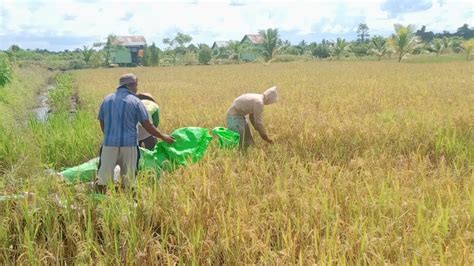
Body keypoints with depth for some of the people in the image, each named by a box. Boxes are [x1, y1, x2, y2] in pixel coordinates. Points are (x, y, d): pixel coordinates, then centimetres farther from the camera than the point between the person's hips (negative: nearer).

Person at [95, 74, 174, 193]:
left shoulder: (107, 99, 10)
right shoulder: (135, 101, -2)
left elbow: (102, 124, 16)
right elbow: (148, 126, -3)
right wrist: (163, 137, 9)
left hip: (109, 143, 3)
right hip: (129, 144, -2)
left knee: (102, 177, 7)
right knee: (129, 179, 9)